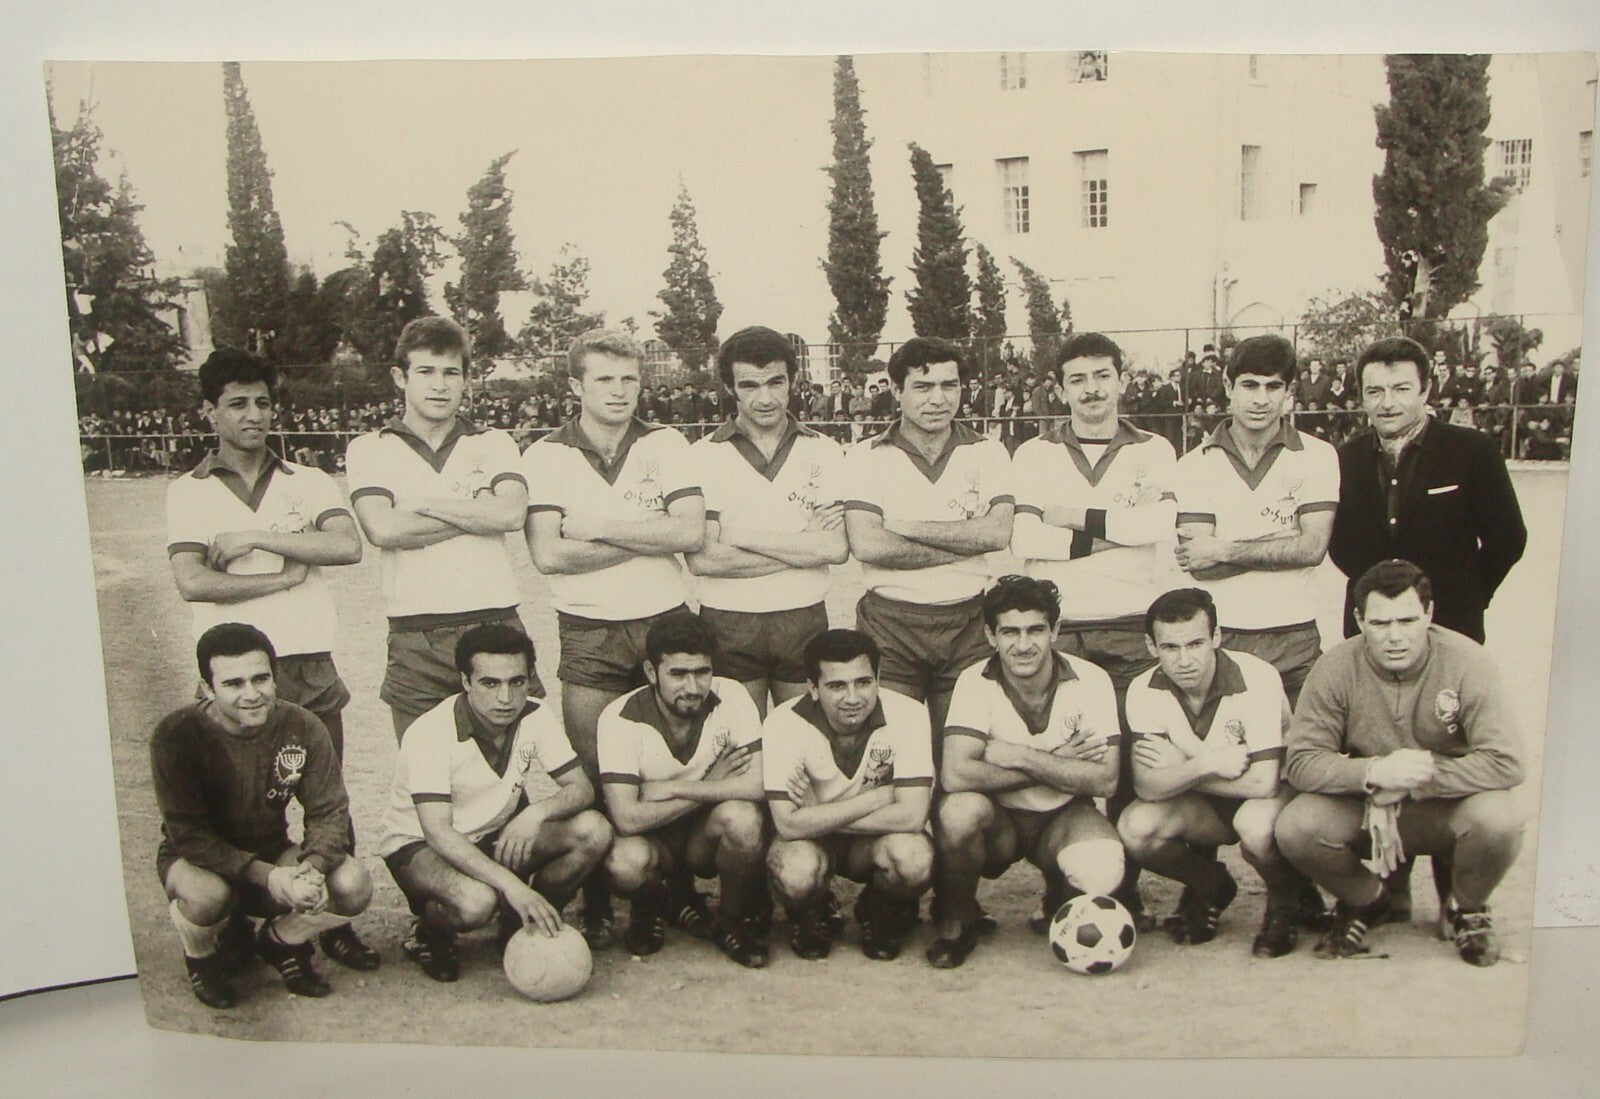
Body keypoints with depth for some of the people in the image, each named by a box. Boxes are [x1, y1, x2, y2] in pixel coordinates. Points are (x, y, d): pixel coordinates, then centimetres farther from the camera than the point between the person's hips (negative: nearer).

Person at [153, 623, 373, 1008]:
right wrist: (265, 875, -36)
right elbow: (188, 835, -24)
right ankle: (203, 958, 2)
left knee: (354, 885, -23)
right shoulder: (176, 736, -22)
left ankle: (280, 941, 10)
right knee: (208, 893, -37)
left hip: (272, 852, 3)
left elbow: (330, 811, -11)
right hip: (196, 859, -2)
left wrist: (313, 866, -33)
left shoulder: (302, 728, -13)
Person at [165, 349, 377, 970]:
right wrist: (286, 575, -6)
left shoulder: (308, 482, 11)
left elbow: (347, 546, -8)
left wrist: (256, 538, -11)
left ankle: (338, 923, 17)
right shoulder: (188, 492, 6)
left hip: (310, 663, 2)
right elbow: (193, 582, -9)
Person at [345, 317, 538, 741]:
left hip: (495, 626, 1)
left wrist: (420, 503, -4)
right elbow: (382, 529, -9)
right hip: (413, 639, 0)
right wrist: (478, 512, -5)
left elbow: (511, 513, -7)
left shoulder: (494, 443, 12)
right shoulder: (368, 449, 9)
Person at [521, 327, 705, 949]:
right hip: (588, 634, -1)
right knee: (592, 775, 2)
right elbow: (547, 554, -11)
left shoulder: (666, 446, 5)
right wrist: (648, 537, -8)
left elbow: (692, 532, -7)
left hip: (665, 623, 1)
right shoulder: (546, 456, 1)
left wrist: (599, 528, -9)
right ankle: (597, 905, 16)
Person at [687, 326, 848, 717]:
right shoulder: (704, 456, -1)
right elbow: (700, 559, -12)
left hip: (805, 620, 1)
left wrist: (745, 537, -10)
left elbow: (837, 548, -8)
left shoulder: (824, 452, 4)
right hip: (728, 622, -1)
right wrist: (803, 546, -10)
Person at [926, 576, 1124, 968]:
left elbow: (1105, 781, -17)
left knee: (1102, 873, -31)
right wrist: (1057, 763, -23)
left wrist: (1018, 757, -22)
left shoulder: (1090, 681, -11)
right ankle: (956, 921, -4)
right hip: (997, 821, -1)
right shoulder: (975, 683, -14)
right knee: (959, 809, -34)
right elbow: (955, 774, -28)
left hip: (1063, 817, 1)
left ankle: (1061, 902, 10)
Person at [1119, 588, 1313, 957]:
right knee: (1135, 827, -24)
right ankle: (1208, 887, 9)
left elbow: (1263, 782, -31)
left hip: (1273, 793, -4)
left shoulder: (1257, 678, -26)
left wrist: (1178, 771, -22)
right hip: (1204, 808, 4)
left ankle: (1286, 899, -1)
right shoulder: (1145, 691, -14)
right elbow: (1148, 786, -21)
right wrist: (1206, 764, -37)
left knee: (1255, 823, -38)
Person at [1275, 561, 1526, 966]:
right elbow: (1301, 761, -18)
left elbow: (1506, 763, -22)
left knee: (1499, 820, -33)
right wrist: (1374, 773, -34)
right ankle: (1365, 900, 10)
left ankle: (1466, 910, 4)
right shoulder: (1337, 669, -15)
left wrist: (1420, 776, -28)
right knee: (1295, 828, -27)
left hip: (1448, 806, 0)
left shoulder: (1467, 662, -17)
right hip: (1364, 807, 1)